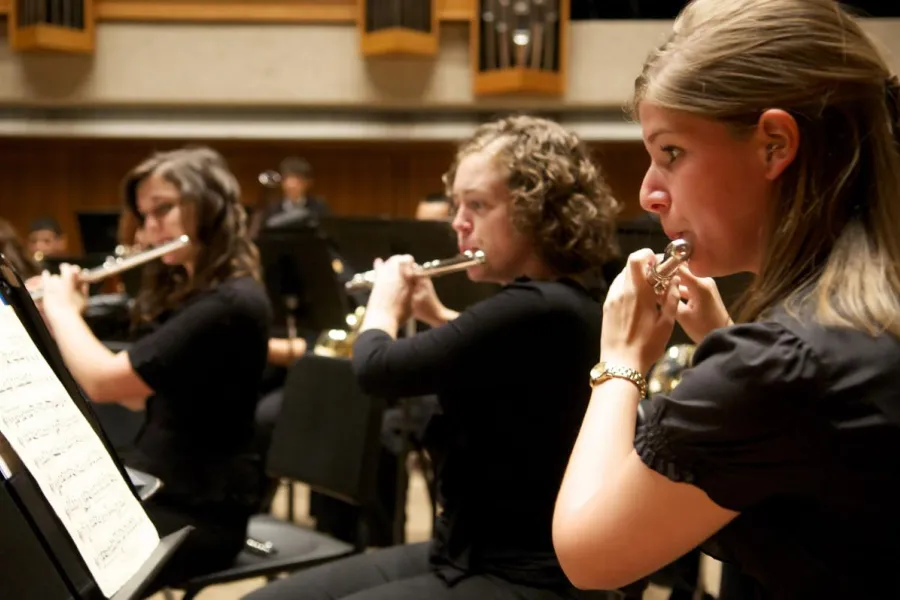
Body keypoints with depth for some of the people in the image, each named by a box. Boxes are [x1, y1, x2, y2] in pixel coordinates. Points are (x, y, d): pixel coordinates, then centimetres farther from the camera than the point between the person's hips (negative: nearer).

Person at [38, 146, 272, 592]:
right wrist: (60, 316, 8)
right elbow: (136, 397, 15)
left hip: (198, 512, -9)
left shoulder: (232, 302, -21)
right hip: (152, 489, 9)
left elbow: (104, 382, -24)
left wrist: (60, 307, -6)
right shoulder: (179, 291, 11)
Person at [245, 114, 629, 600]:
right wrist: (435, 314, 19)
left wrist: (385, 305, 1)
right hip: (467, 555, 10)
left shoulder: (537, 311, -22)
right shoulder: (549, 308, 8)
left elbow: (378, 371, -20)